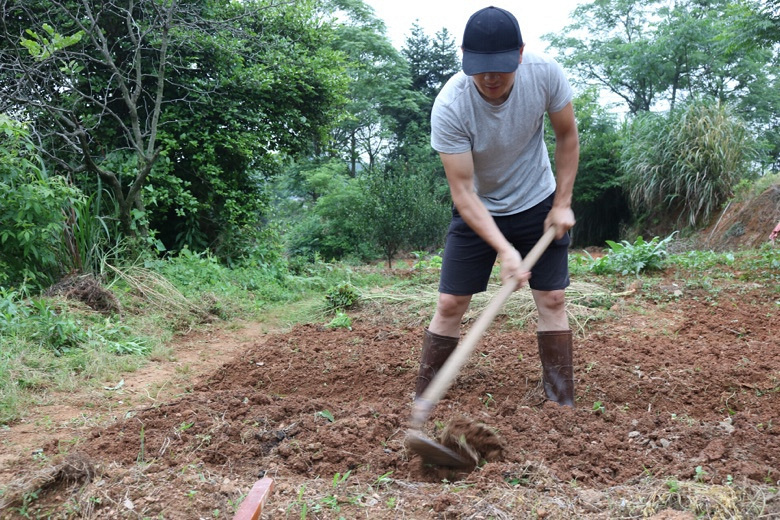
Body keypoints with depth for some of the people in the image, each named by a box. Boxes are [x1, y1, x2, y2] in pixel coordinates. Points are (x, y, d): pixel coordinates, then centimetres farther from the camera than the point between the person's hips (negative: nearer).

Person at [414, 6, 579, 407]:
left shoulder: (546, 73, -22)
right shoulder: (449, 106, -29)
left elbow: (567, 136, -3)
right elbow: (462, 191, -27)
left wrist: (562, 204, -7)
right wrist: (504, 249, -36)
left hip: (539, 204, 2)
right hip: (478, 211, -2)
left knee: (552, 300, -1)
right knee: (450, 304, -5)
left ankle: (563, 404, 11)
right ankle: (421, 401, 8)